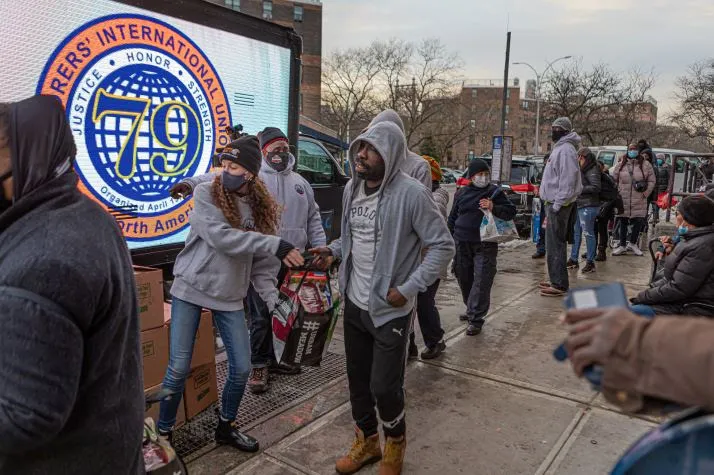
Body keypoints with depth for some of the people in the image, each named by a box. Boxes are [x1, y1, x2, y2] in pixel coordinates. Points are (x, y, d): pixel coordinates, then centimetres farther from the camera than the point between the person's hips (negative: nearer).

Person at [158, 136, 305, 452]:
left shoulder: (262, 207, 2)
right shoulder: (205, 194, -10)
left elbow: (262, 263, 4)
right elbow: (220, 237, -26)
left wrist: (274, 301, -8)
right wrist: (275, 244, -30)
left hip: (231, 297, 4)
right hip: (190, 289, -3)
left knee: (241, 368, 6)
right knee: (179, 367, 0)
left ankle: (226, 428, 31)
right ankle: (163, 431, 25)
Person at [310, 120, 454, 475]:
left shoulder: (410, 193, -19)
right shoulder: (352, 189, 3)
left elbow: (443, 246, -16)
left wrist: (408, 289, -20)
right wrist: (332, 250, -1)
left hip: (390, 309, -6)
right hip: (353, 303, 7)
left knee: (384, 386, 2)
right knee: (357, 379, 18)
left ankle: (395, 445, 34)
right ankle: (366, 442, 42)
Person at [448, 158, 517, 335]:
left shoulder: (495, 192, 1)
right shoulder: (462, 194, 10)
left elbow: (511, 211, -1)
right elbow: (453, 218, 18)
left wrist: (493, 207, -18)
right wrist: (451, 239, 13)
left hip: (485, 245, -4)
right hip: (462, 244, 4)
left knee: (482, 281, -9)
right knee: (464, 279, 13)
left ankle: (476, 319, -4)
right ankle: (471, 309, 33)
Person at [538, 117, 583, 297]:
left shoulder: (566, 149, -13)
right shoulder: (560, 147, 19)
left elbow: (567, 179, -22)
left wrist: (557, 204, -23)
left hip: (558, 204, -11)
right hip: (554, 203, 11)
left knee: (555, 244, -9)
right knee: (553, 243, 16)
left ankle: (559, 285, -5)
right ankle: (556, 280, 26)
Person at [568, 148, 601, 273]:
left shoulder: (592, 170, -10)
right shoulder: (581, 170, 18)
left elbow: (596, 187, -18)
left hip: (588, 206, -9)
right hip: (578, 205, 9)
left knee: (588, 233, -4)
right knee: (576, 233, 13)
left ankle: (590, 262, 3)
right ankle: (573, 260, 22)